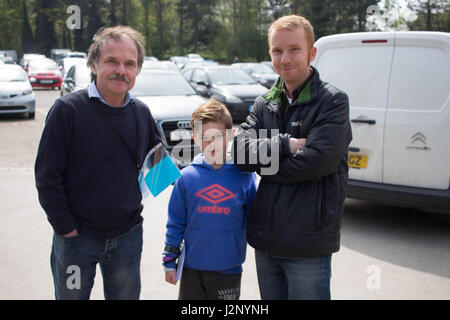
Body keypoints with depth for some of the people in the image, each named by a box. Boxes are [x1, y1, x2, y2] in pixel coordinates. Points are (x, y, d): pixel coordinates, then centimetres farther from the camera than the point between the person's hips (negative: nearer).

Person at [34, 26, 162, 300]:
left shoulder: (142, 113, 2)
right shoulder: (67, 110, -12)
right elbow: (47, 176, -11)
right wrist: (66, 228, -11)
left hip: (128, 236, 4)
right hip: (76, 237, -3)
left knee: (126, 295, 16)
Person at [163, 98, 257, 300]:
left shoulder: (244, 176, -5)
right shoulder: (187, 177, -4)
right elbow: (175, 223, 2)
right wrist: (170, 261, 4)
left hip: (229, 269, 0)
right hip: (192, 268, 1)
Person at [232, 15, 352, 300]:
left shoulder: (333, 101, -7)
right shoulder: (264, 104, 10)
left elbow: (318, 160, -20)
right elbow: (241, 151, -3)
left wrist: (265, 164, -8)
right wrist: (286, 145, -17)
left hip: (308, 244, -5)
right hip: (265, 239, 6)